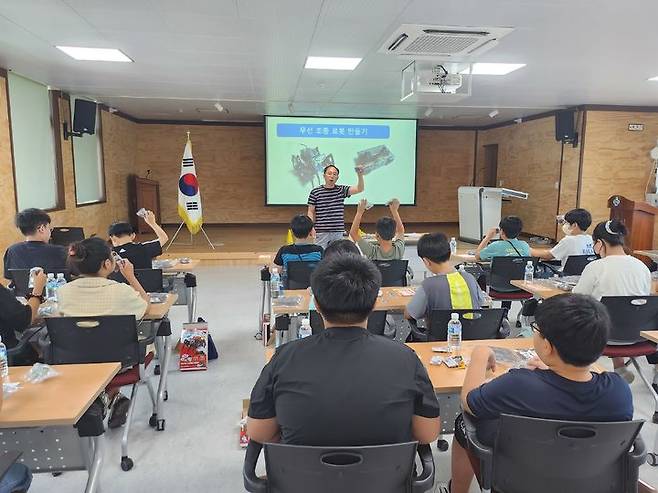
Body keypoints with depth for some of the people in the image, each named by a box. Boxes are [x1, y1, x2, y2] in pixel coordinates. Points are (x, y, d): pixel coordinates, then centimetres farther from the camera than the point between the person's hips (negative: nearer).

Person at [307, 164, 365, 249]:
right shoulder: (315, 192, 0)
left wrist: (360, 175, -21)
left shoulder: (342, 190, 6)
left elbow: (359, 189, -4)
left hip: (338, 232, 3)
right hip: (321, 232, -3)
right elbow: (311, 212, 1)